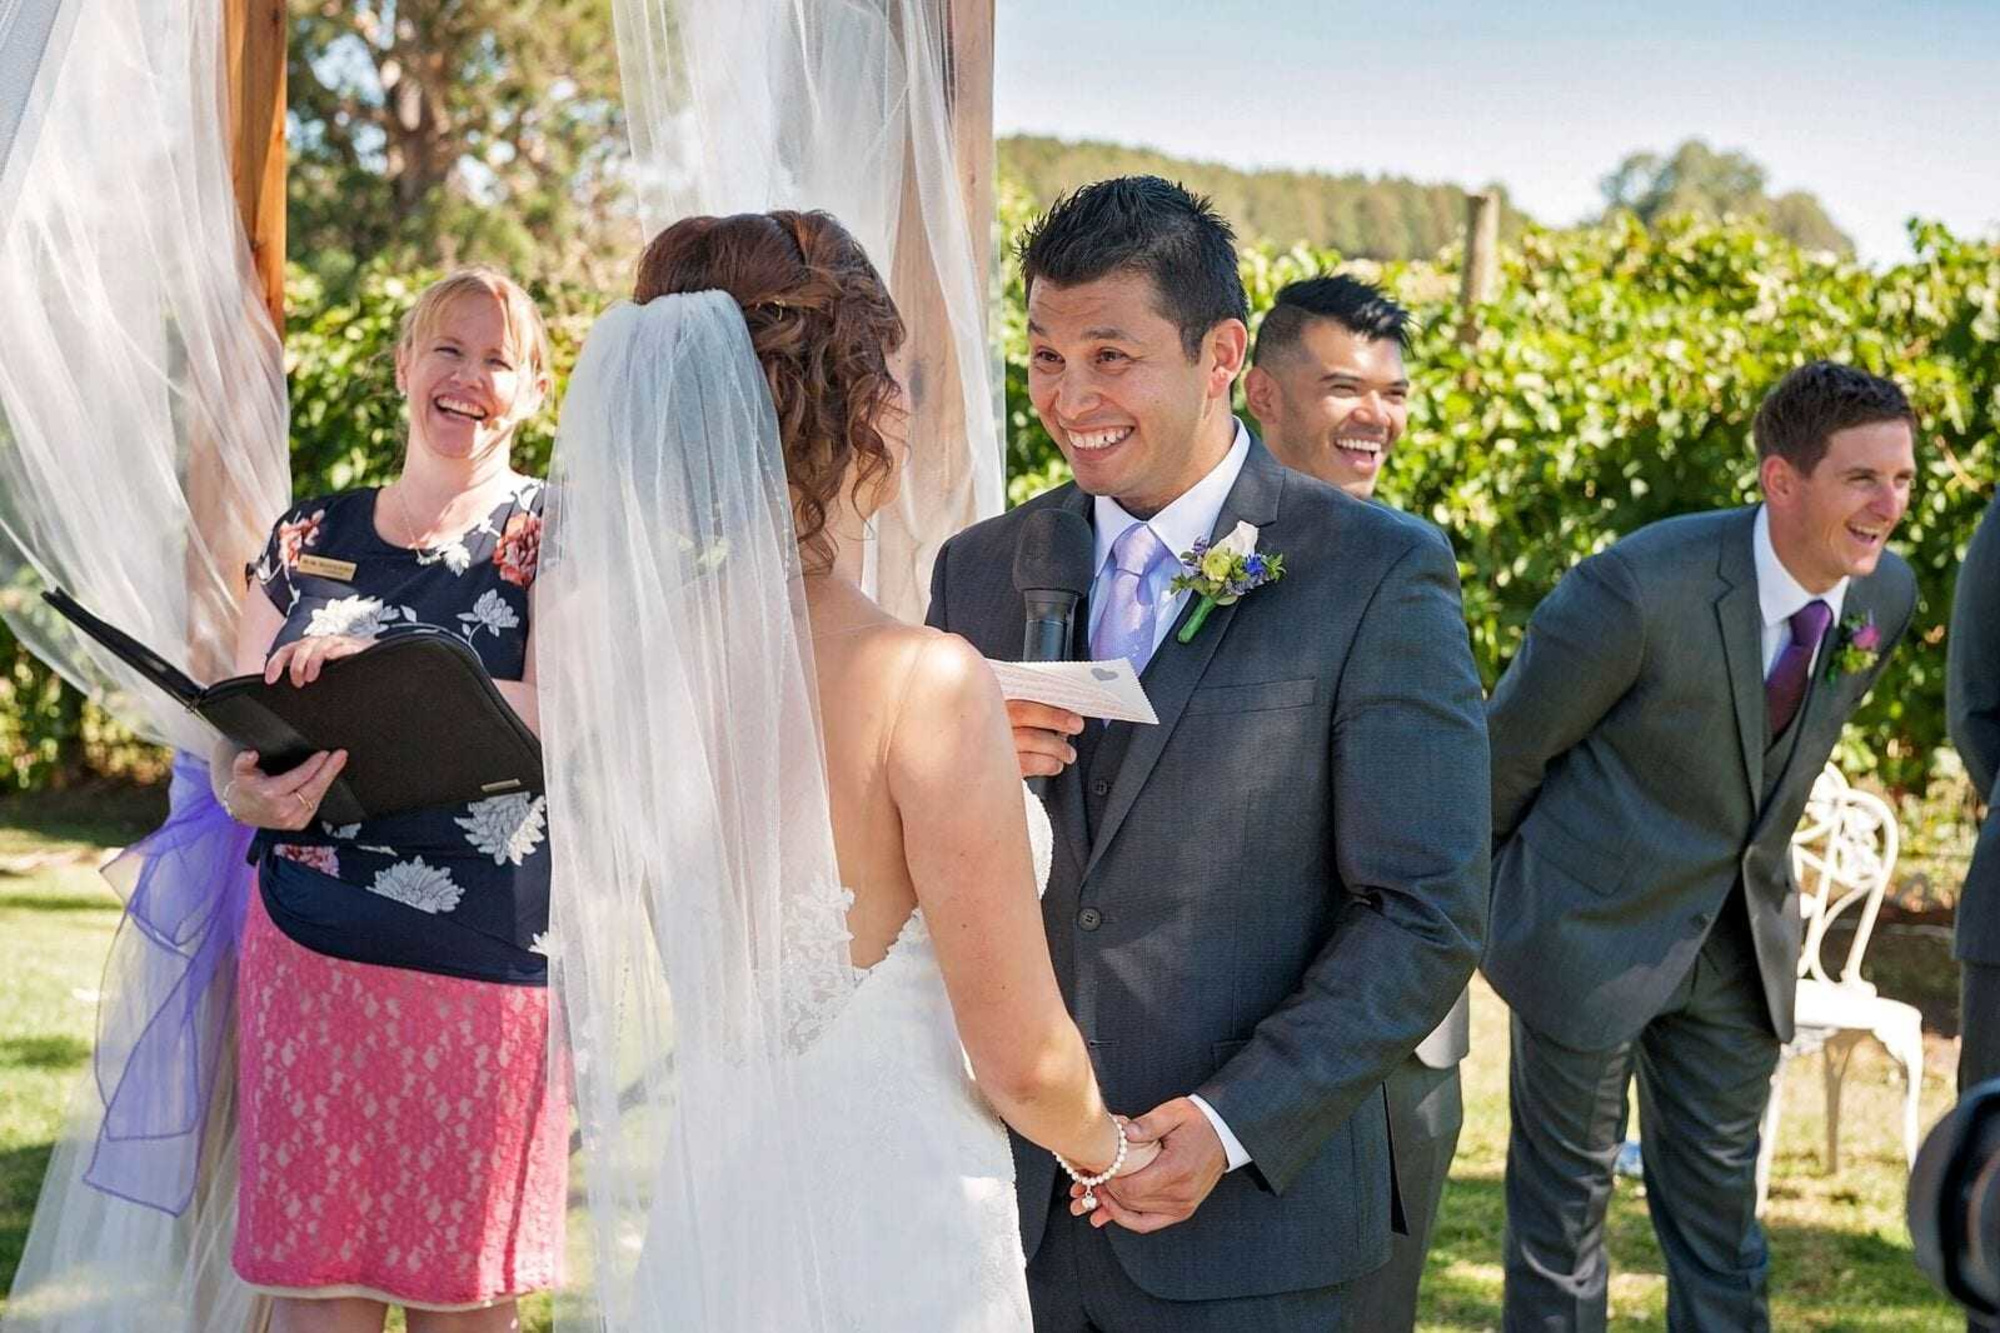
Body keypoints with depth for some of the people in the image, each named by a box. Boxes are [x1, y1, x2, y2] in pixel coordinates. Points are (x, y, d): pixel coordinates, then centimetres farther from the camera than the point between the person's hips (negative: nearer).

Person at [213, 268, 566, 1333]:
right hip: (309, 947, 3)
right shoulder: (312, 536, 13)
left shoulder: (553, 534, 2)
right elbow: (232, 730, 11)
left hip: (482, 962, -3)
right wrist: (245, 794, -12)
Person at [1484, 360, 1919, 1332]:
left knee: (1718, 1206, 12)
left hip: (1742, 942, 5)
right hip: (1596, 925, -5)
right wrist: (1476, 882, 3)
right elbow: (1510, 743, -11)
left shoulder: (1887, 596, -7)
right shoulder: (1642, 589, -26)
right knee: (1565, 1204, 7)